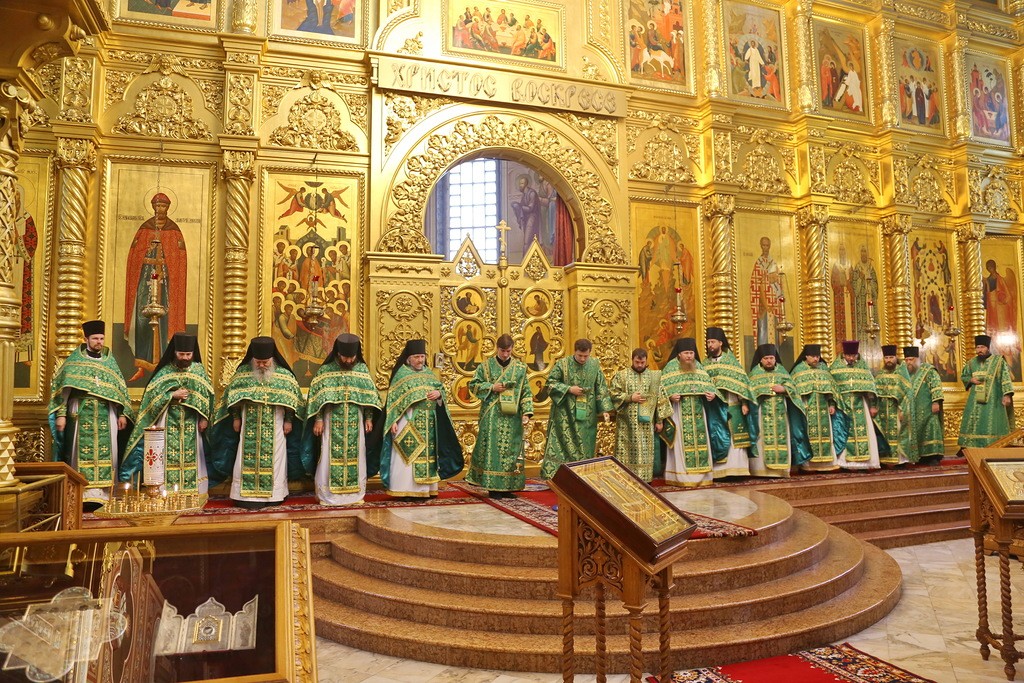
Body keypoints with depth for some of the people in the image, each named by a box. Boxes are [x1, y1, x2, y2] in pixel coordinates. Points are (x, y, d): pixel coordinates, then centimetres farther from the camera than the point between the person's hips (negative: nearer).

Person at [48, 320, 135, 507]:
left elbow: (120, 389, 13)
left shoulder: (109, 361, 13)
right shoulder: (74, 361, 5)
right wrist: (61, 414, -9)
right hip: (81, 416, -2)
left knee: (104, 453, -1)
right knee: (82, 453, -4)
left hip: (105, 418, 2)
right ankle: (82, 495, -1)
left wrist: (123, 413, 5)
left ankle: (101, 493, 3)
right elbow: (62, 387, 0)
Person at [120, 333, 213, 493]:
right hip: (169, 424, -1)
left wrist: (204, 418, 0)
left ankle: (190, 489, 11)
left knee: (190, 458, 4)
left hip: (191, 425, 1)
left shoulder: (199, 370, 3)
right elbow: (151, 396, -4)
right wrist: (172, 395, -15)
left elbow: (208, 395, 6)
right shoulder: (164, 371, -1)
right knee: (168, 457, -3)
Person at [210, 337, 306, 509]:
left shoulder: (283, 374, -4)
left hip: (274, 428, -1)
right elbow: (233, 397, 5)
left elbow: (292, 400, 0)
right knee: (248, 460, 1)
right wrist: (236, 418, 3)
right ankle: (248, 496, 8)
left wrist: (288, 421, -3)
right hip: (249, 428, 1)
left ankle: (273, 495, 13)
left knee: (273, 460, 4)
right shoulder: (243, 372, -1)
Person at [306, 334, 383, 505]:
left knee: (355, 457, 6)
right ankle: (327, 495, 9)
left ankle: (355, 493, 16)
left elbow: (369, 396, 7)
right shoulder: (325, 371, -4)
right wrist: (318, 419, -8)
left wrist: (368, 418, 5)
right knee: (331, 457, -1)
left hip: (355, 423, 2)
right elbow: (317, 397, -3)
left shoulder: (362, 369, 3)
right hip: (332, 423, -2)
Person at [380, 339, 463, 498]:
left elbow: (440, 387, 13)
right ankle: (405, 490, 0)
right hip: (408, 422, -5)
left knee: (426, 454, 7)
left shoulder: (429, 373, 13)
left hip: (427, 423, 6)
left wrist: (438, 393, -11)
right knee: (408, 454, -5)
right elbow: (393, 399, -8)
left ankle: (424, 489, 15)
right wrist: (394, 421, -16)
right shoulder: (401, 374, -4)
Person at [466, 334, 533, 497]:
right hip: (492, 416, -2)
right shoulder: (486, 366, 3)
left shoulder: (520, 367, 7)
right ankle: (493, 487, 4)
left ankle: (507, 487, 13)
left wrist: (526, 413, -7)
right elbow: (473, 384, 3)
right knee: (492, 449, -3)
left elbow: (526, 392, 5)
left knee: (511, 449, 4)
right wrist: (492, 387, -10)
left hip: (512, 418, 2)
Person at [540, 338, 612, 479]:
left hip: (587, 415, 3)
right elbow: (550, 383, -4)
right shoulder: (562, 364, -5)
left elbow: (601, 389, 7)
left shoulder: (595, 365, 4)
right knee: (562, 445, -5)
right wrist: (569, 389, -14)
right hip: (565, 415, -3)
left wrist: (604, 409, 0)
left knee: (584, 447, 7)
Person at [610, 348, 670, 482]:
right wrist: (630, 398, -14)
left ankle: (644, 480, 10)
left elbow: (661, 399, 7)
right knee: (627, 453, 0)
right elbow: (613, 394, -3)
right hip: (627, 424, -1)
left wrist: (660, 420, 3)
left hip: (646, 423, 2)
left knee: (645, 453, 3)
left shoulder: (654, 376, 7)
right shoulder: (621, 375, 2)